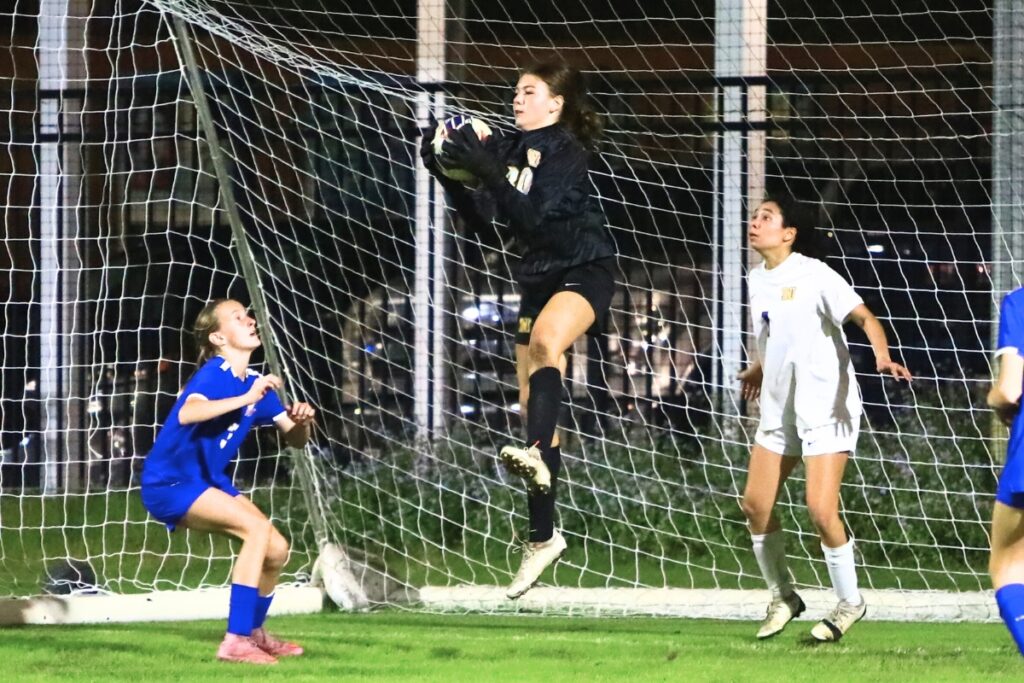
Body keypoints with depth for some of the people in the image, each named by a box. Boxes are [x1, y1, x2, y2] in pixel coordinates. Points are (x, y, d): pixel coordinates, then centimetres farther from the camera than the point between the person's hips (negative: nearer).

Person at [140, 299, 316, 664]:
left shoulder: (256, 384, 4)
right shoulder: (214, 375, -20)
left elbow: (295, 439, 6)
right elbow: (187, 414, -41)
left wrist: (301, 421, -17)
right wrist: (246, 399, -47)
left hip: (208, 480, 9)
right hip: (170, 483, -9)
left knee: (277, 549, 6)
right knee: (257, 527, -26)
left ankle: (254, 632, 33)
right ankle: (235, 641, -27)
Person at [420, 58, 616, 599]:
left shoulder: (566, 152, -13)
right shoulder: (512, 149, 8)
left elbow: (531, 214, -25)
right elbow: (479, 215, 6)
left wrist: (486, 171, -33)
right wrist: (447, 175, -7)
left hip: (583, 271, -8)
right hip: (537, 276, 8)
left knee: (544, 342, -39)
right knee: (532, 405, 7)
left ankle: (536, 454, -62)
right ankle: (541, 537, 14)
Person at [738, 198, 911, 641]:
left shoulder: (813, 276, -15)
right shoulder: (757, 280, 7)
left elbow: (864, 317, -18)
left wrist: (882, 357, -34)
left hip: (826, 407, -7)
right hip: (779, 408, 7)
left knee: (820, 509, -15)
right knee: (755, 504, 2)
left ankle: (849, 603, 4)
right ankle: (782, 597, 20)